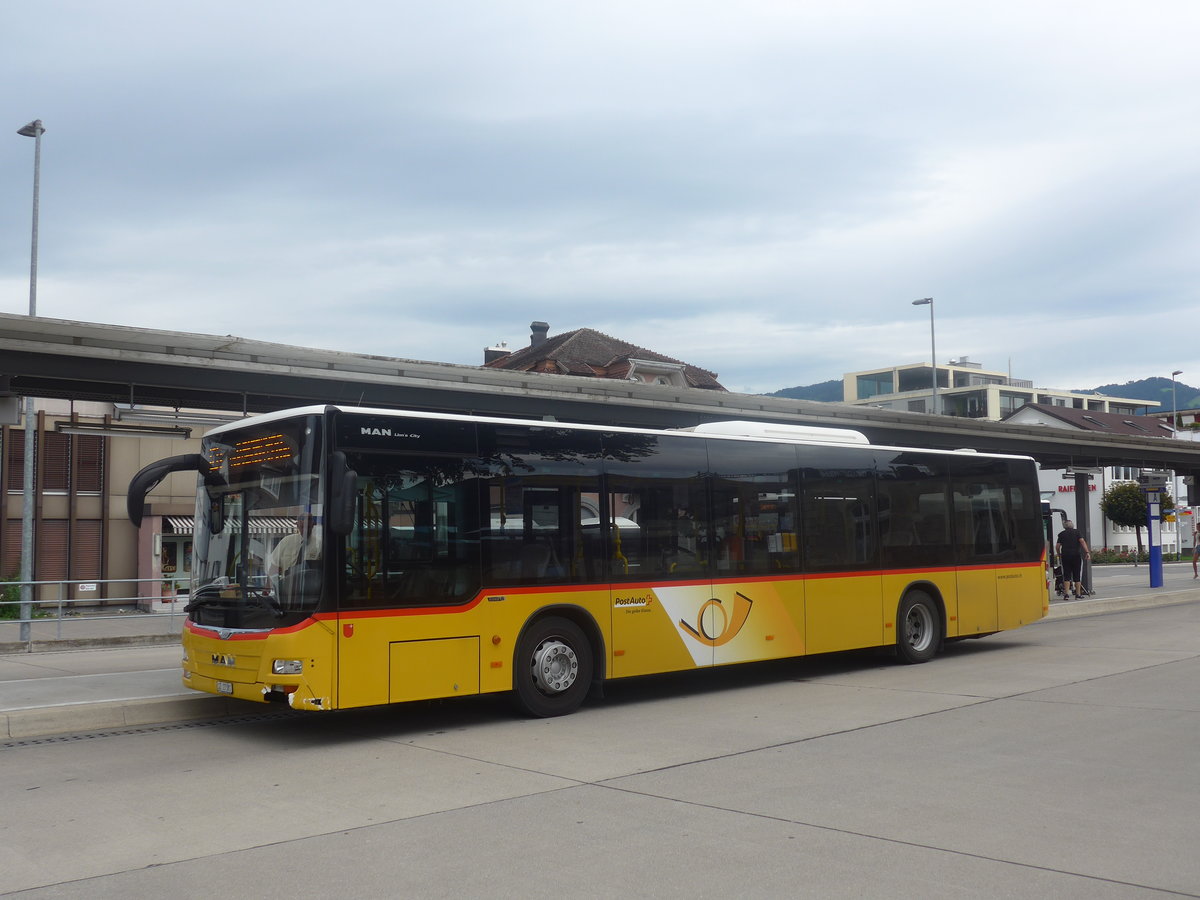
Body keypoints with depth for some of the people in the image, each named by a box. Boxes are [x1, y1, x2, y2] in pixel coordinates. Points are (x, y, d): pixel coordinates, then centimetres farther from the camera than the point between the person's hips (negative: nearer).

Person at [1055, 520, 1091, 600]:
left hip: (1065, 555, 1)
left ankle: (1066, 593, -7)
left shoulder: (1061, 534, 8)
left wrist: (1059, 555, 19)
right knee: (1077, 575, 5)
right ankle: (1078, 594, 5)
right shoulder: (1077, 532, 5)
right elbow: (1082, 541, -10)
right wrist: (1087, 552, -14)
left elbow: (1057, 546, 4)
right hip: (1076, 555, -1)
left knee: (1066, 575, 3)